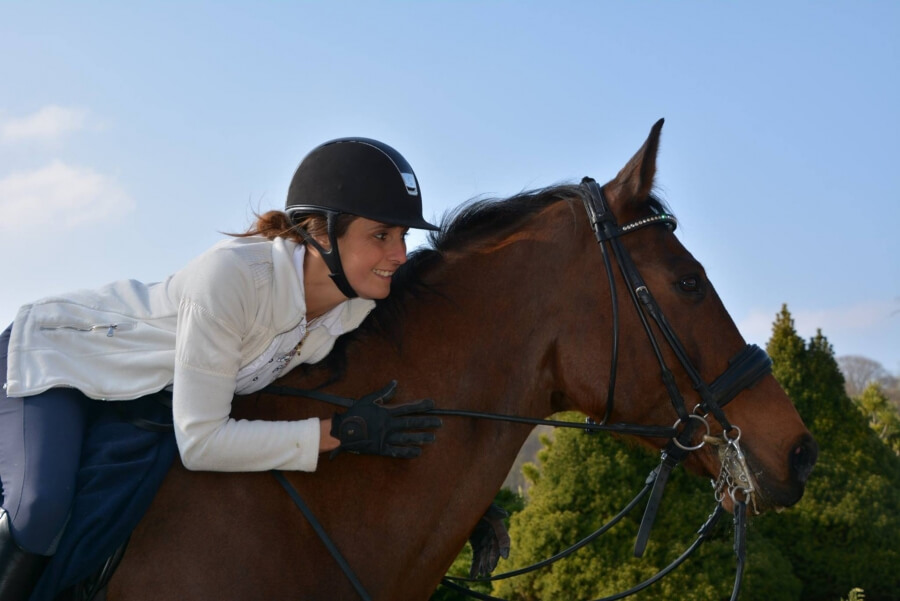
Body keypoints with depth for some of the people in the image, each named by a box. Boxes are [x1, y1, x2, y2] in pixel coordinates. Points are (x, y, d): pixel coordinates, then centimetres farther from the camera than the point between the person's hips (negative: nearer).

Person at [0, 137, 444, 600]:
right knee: (39, 509, -32)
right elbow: (199, 443, -37)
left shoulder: (360, 306, -18)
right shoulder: (232, 276, -39)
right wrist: (336, 433, -37)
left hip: (147, 395, 8)